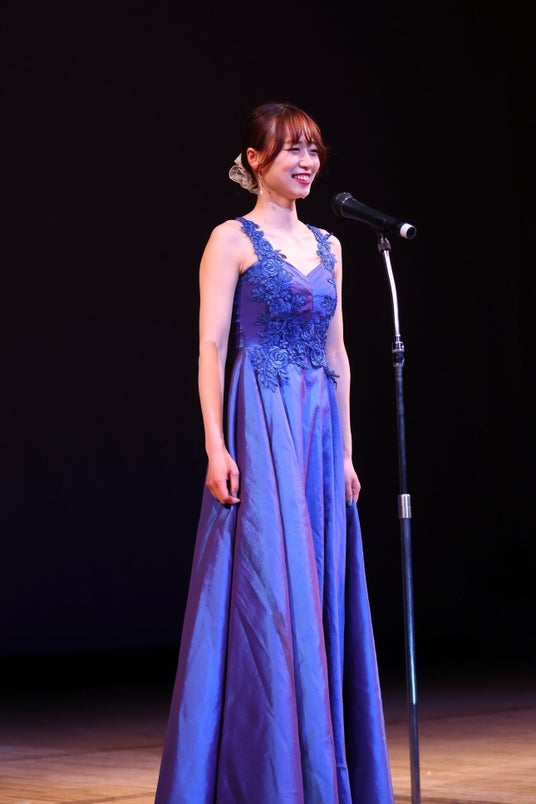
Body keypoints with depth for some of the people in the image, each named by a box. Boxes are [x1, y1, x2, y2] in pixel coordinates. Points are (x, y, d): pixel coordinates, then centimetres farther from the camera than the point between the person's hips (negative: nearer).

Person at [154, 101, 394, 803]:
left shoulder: (327, 246, 16)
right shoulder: (233, 239, -2)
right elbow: (211, 346, -8)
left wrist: (344, 450, 13)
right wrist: (216, 445, -16)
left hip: (320, 432, 6)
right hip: (261, 427, -6)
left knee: (320, 595, 7)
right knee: (265, 592, -7)